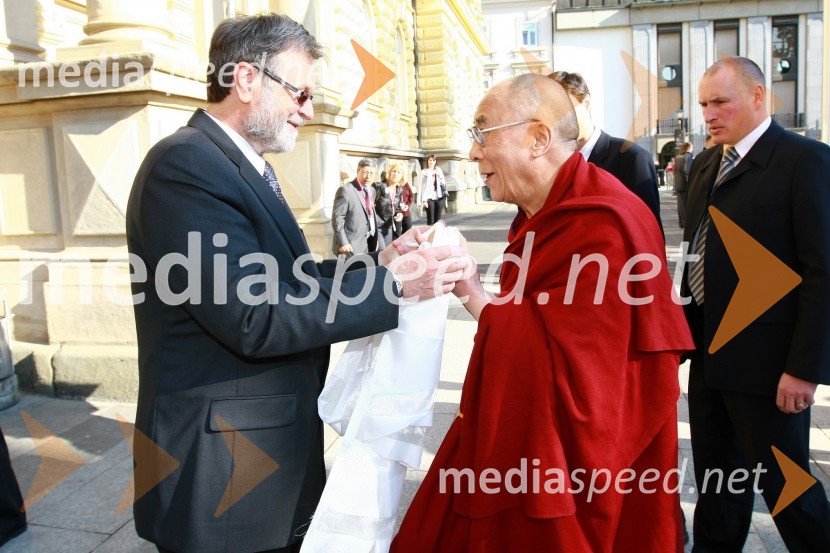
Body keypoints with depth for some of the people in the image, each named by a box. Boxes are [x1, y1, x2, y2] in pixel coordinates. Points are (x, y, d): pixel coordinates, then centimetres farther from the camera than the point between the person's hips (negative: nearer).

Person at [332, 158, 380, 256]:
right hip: (351, 245, -8)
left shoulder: (371, 190, 11)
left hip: (367, 244, 8)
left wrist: (375, 238, 16)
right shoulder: (346, 190, -14)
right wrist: (343, 243, -20)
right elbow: (337, 218, -16)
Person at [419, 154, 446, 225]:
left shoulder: (439, 171, 10)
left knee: (438, 220, 7)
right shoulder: (424, 172, -2)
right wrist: (424, 200, -10)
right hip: (429, 198, -4)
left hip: (439, 198, 4)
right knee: (430, 220, -5)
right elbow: (422, 186, -4)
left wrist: (439, 176, -7)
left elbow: (443, 184, 9)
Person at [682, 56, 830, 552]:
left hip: (767, 361, -7)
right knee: (715, 474, 19)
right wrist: (687, 333, 12)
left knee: (783, 481, 7)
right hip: (709, 353, 7)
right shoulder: (707, 164, 10)